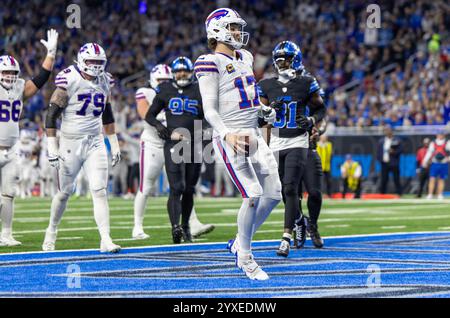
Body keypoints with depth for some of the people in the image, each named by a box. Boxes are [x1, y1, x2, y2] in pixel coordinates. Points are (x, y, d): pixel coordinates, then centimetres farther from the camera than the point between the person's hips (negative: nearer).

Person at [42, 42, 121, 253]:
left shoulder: (104, 82, 7)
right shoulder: (69, 81, -12)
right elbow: (51, 116, -10)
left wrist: (114, 146, 19)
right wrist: (52, 149, -13)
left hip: (95, 143, 4)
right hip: (70, 143, -4)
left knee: (100, 191, -7)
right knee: (65, 192, 8)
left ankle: (105, 239, -11)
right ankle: (51, 232, 30)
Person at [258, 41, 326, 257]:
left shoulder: (306, 84, -3)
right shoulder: (267, 86, 4)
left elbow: (321, 109, 7)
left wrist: (311, 121, -13)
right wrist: (270, 110, -10)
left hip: (297, 144, -4)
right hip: (276, 144, 4)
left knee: (290, 189, -16)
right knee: (285, 192, 10)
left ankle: (286, 238, -18)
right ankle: (300, 222, 39)